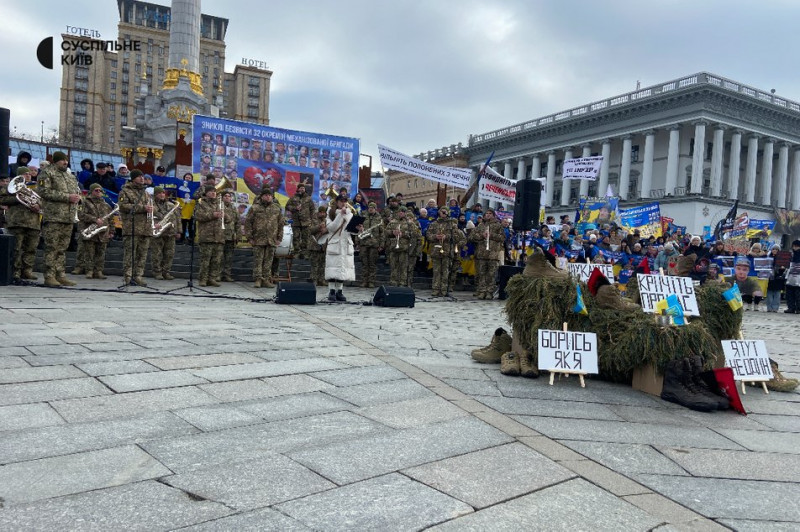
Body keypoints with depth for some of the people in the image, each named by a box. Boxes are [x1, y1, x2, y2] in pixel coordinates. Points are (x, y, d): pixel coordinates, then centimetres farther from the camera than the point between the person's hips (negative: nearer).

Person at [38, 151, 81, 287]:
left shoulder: (71, 176, 22)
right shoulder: (47, 173, 0)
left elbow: (78, 191, 29)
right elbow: (44, 191, -11)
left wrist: (77, 197, 3)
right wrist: (67, 197, -15)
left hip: (69, 217, 7)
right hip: (53, 216, -7)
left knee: (62, 248, 9)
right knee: (52, 247, -7)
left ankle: (60, 275, 13)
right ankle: (49, 276, -6)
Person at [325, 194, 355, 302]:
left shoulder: (350, 214, 15)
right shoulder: (331, 213, 5)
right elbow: (331, 227, -11)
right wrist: (340, 215, -13)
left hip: (346, 245, 4)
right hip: (334, 244, -4)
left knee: (343, 268, 2)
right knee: (333, 268, -8)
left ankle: (339, 291, 7)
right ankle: (331, 291, -6)